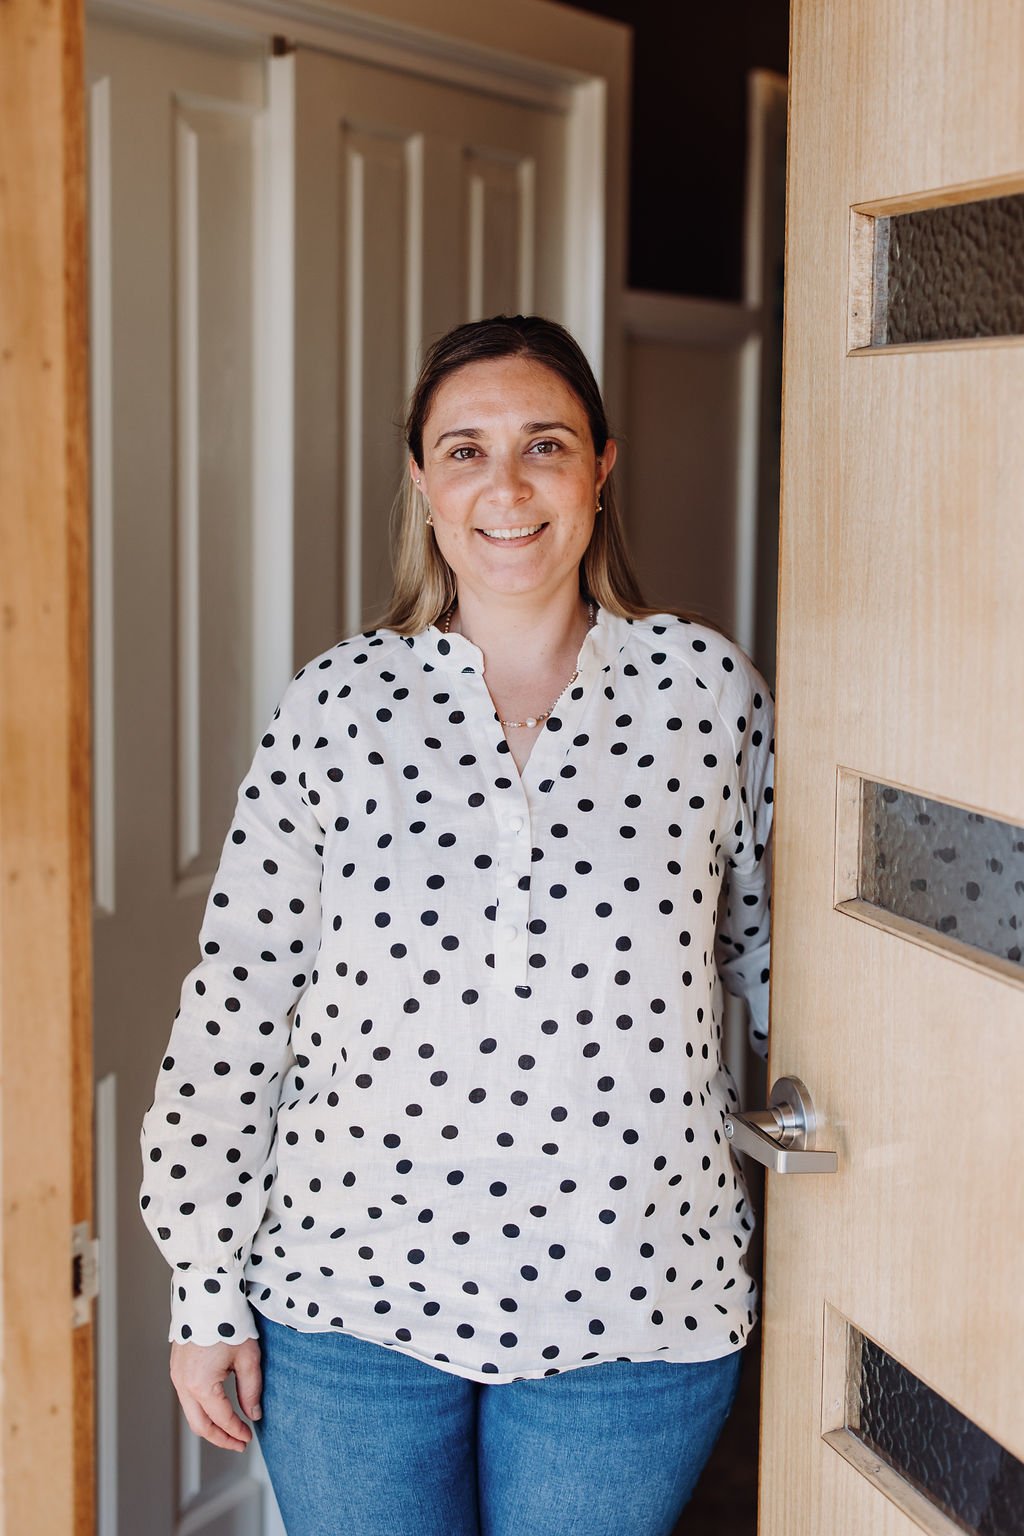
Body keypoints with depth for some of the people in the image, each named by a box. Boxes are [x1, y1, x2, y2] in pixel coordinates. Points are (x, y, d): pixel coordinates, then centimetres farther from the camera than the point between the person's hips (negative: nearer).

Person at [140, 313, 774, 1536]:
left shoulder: (706, 686, -4)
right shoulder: (338, 705, -5)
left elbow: (771, 936, 10)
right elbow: (235, 998, -3)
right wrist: (205, 1288, -2)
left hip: (631, 1306, 0)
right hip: (350, 1300, 0)